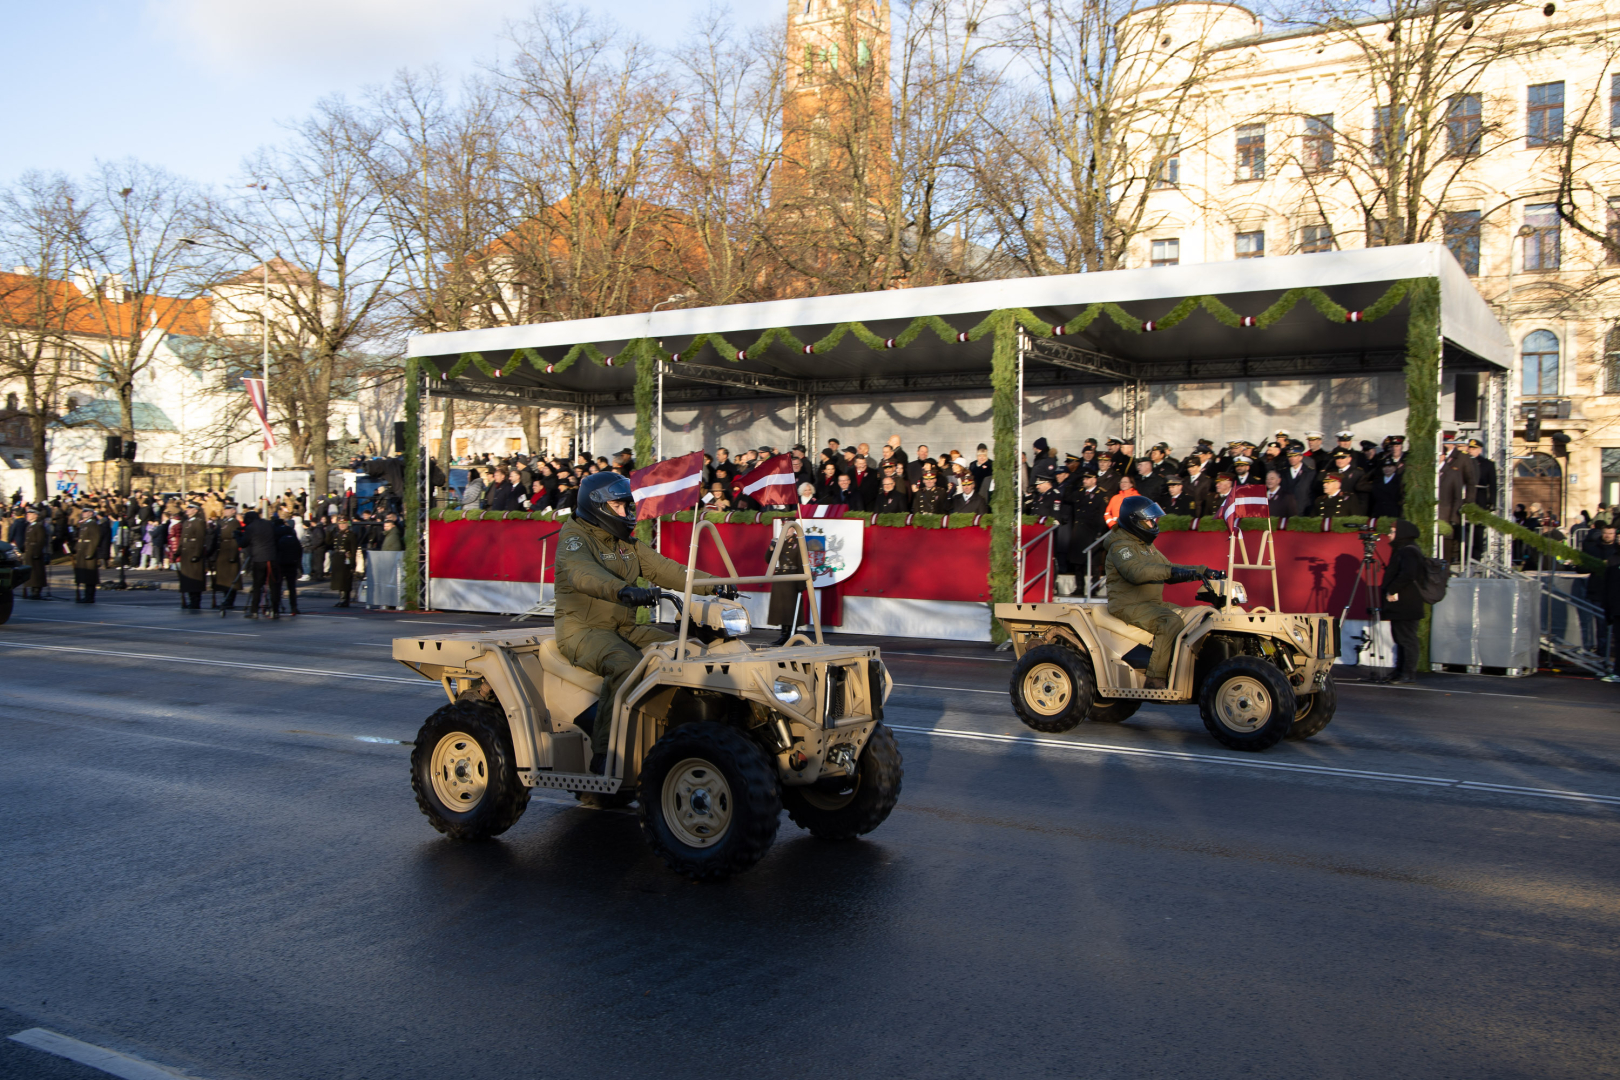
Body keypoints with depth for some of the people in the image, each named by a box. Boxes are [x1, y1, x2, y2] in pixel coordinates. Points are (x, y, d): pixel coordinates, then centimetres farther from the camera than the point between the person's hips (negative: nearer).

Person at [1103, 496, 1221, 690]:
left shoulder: (1147, 546, 21)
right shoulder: (1121, 546, -12)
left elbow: (1168, 569, 26)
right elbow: (1135, 571, -31)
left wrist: (1203, 571, 15)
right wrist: (1172, 571, -39)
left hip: (1152, 603, 10)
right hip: (1129, 606, -10)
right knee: (1171, 622, -31)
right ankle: (1155, 681, -32)